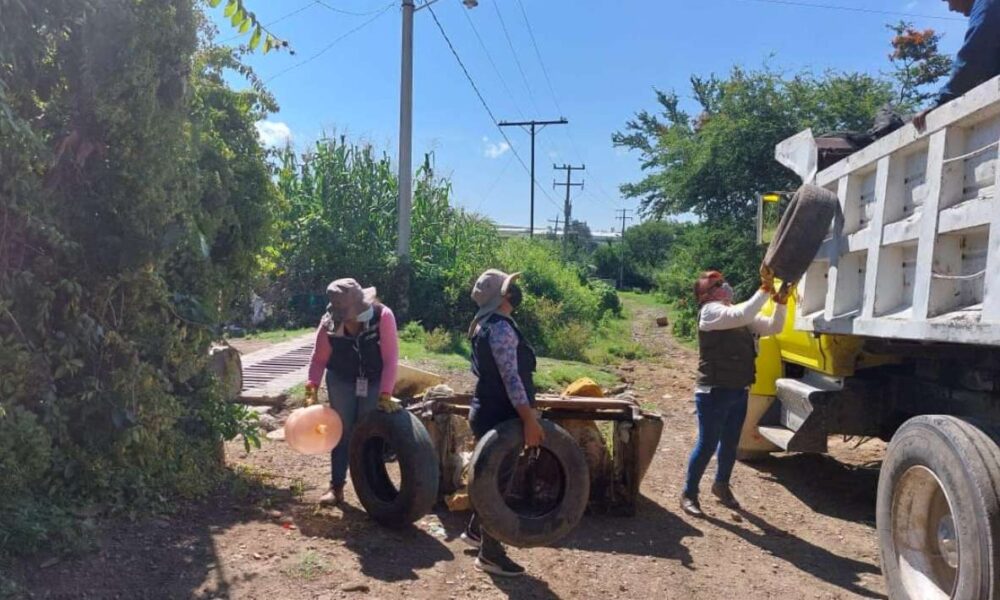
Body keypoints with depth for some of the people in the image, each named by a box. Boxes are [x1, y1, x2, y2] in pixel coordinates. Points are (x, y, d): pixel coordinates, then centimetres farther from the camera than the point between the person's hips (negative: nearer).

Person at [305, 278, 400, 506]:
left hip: (374, 382, -2)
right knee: (342, 432, 7)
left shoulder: (383, 316, -27)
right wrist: (312, 386, -24)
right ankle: (336, 487, 18)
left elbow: (391, 358, -25)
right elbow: (319, 358, -10)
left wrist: (385, 395, -29)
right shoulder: (329, 322, -19)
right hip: (341, 381, 2)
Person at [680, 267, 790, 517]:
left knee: (730, 443, 18)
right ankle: (689, 493, 12)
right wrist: (765, 289, -26)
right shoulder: (710, 312, -12)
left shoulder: (738, 314, 13)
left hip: (739, 391, 8)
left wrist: (780, 302, -5)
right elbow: (743, 316, -29)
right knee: (707, 445, -2)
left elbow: (773, 327, 10)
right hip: (714, 392, -8)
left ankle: (721, 485, 38)